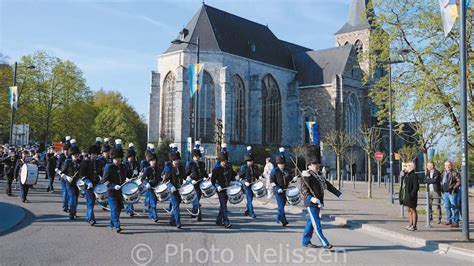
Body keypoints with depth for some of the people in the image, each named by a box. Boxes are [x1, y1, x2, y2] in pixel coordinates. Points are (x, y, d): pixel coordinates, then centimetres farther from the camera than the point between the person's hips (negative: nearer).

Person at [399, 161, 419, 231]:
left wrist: (411, 195, -22)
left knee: (412, 210, -2)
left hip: (411, 196, -9)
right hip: (406, 196, 9)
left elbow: (416, 187, -19)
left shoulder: (413, 175, -14)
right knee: (409, 210, 14)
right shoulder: (406, 175, 12)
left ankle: (414, 226, 3)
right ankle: (410, 224, 21)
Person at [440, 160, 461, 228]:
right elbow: (441, 181, 26)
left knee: (454, 207, -5)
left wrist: (454, 188, -19)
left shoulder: (455, 173, -8)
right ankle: (449, 221, 27)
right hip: (445, 192, 8)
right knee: (447, 207, 15)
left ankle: (456, 222, -2)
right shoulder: (443, 173, 15)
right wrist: (442, 188, 14)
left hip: (452, 192, -8)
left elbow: (459, 181, -13)